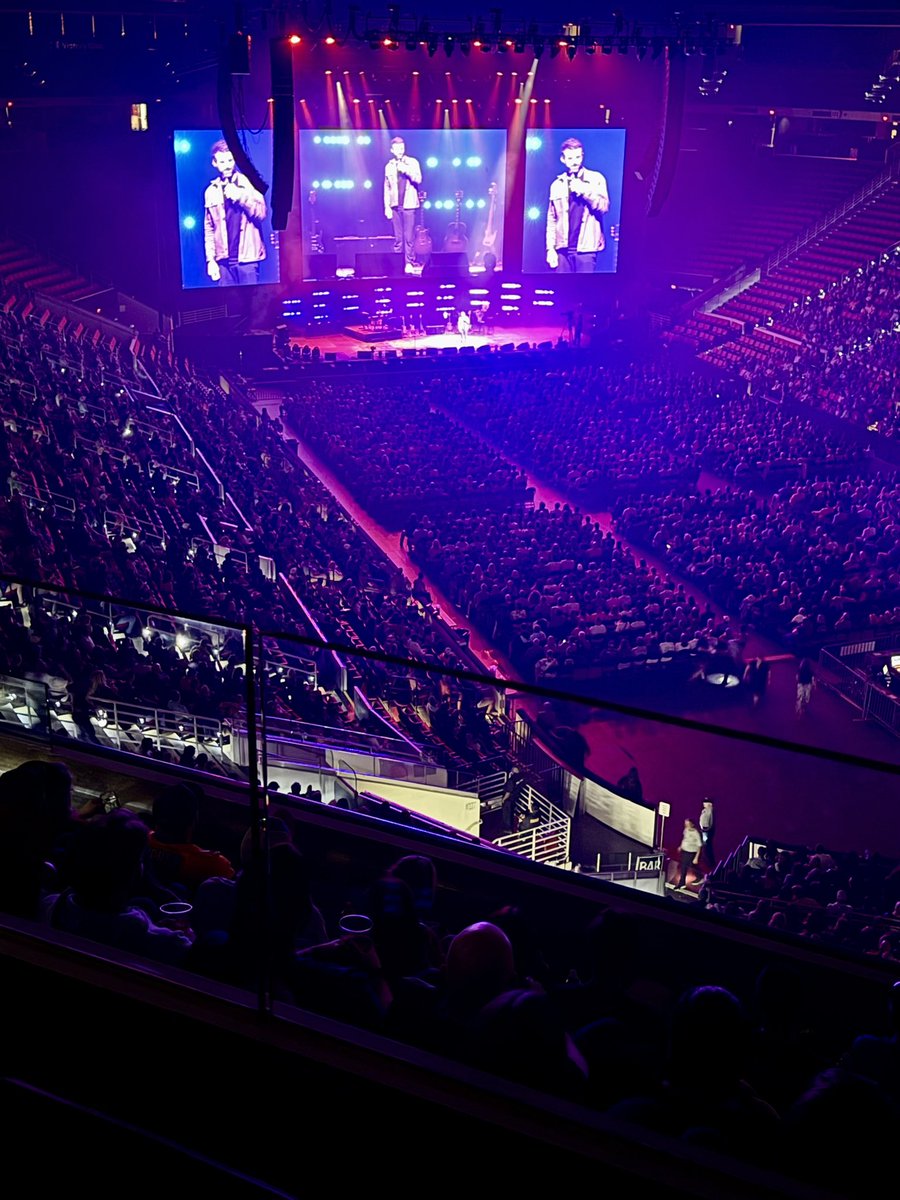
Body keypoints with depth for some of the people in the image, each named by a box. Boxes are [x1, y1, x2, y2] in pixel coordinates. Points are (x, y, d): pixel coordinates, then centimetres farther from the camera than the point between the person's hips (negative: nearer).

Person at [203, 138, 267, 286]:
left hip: (247, 257, -2)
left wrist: (239, 196, -15)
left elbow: (261, 213, -5)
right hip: (224, 259, 2)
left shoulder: (249, 184, 3)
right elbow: (209, 228, 10)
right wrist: (210, 259, 3)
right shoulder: (211, 192, 9)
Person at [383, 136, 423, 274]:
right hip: (395, 206, 2)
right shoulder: (389, 166, 11)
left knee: (409, 237, -5)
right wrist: (387, 206, 4)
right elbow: (387, 187, 10)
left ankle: (409, 263, -1)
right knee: (397, 237, 2)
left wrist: (406, 170, -19)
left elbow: (418, 180, -6)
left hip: (409, 204, -2)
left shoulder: (413, 162, 5)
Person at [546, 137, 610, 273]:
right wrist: (550, 248, 3)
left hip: (585, 247, -2)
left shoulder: (596, 179, 5)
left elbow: (604, 206, -4)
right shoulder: (557, 185, 11)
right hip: (563, 248, 2)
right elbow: (551, 220, 11)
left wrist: (584, 190, -14)